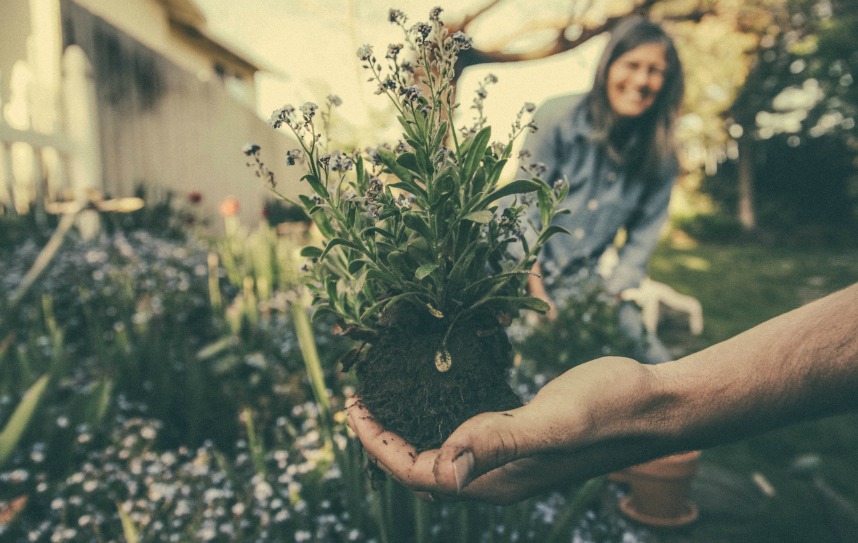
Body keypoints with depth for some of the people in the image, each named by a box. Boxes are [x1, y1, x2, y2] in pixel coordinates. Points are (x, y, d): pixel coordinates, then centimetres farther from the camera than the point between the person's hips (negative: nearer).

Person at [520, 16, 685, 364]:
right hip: (519, 271, -3)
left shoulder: (660, 155, -1)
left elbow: (642, 238, 3)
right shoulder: (558, 117, -10)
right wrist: (537, 292, -16)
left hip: (587, 283, 4)